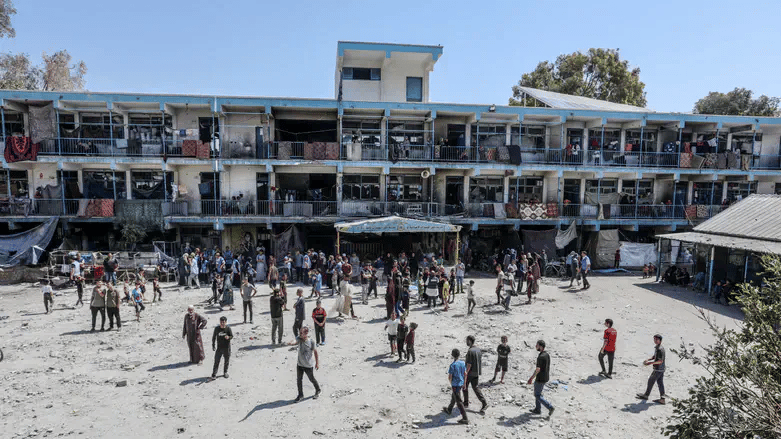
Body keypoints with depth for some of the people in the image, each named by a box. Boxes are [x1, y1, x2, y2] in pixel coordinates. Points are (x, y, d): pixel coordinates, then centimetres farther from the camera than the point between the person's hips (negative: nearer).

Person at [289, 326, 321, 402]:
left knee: (312, 379, 12)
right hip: (299, 364, 3)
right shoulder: (299, 339, -11)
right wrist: (291, 343, -58)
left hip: (308, 365, -3)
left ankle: (318, 391, 40)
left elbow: (315, 352, -6)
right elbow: (295, 341, -33)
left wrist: (317, 363, 0)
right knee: (299, 380, 10)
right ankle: (300, 395, 32)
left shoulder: (311, 341, -16)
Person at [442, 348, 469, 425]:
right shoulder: (462, 363, -1)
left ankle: (465, 419, -1)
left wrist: (450, 383, 2)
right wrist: (464, 383, 19)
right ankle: (449, 410, 48)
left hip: (455, 385, -8)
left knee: (459, 401, -2)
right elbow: (465, 374, 7)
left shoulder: (452, 365, -22)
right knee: (453, 398, 27)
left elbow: (450, 377, -18)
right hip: (461, 383, 8)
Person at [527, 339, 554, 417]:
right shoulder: (547, 355, 4)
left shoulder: (540, 357, -25)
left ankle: (550, 407, -1)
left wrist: (531, 378, -16)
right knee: (538, 393, 20)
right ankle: (537, 409, 27)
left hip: (540, 379, -9)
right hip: (546, 378, 9)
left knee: (537, 395, 3)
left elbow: (538, 370, -24)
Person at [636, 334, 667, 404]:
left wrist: (651, 363, -22)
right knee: (660, 383, 12)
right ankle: (662, 399, 16)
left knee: (651, 381, 3)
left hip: (658, 369, -9)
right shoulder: (656, 348, 9)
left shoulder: (660, 349, -22)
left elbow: (660, 361, -23)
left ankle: (646, 395, 15)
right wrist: (648, 360, 10)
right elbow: (655, 356, 23)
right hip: (661, 369, 9)